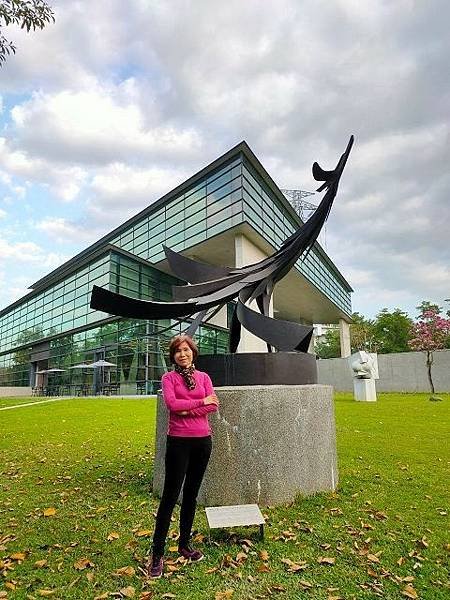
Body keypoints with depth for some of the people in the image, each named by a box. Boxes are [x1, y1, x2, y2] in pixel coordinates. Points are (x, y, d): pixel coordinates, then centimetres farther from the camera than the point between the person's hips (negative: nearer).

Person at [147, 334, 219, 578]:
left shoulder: (203, 377, 7)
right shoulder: (169, 377, -2)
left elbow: (214, 405, -3)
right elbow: (172, 403, -18)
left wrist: (187, 410, -14)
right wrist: (201, 402, -12)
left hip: (202, 440, 4)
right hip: (179, 441, -4)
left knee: (191, 494, 15)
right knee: (170, 495, 0)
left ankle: (184, 544, 31)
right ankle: (157, 554, 12)